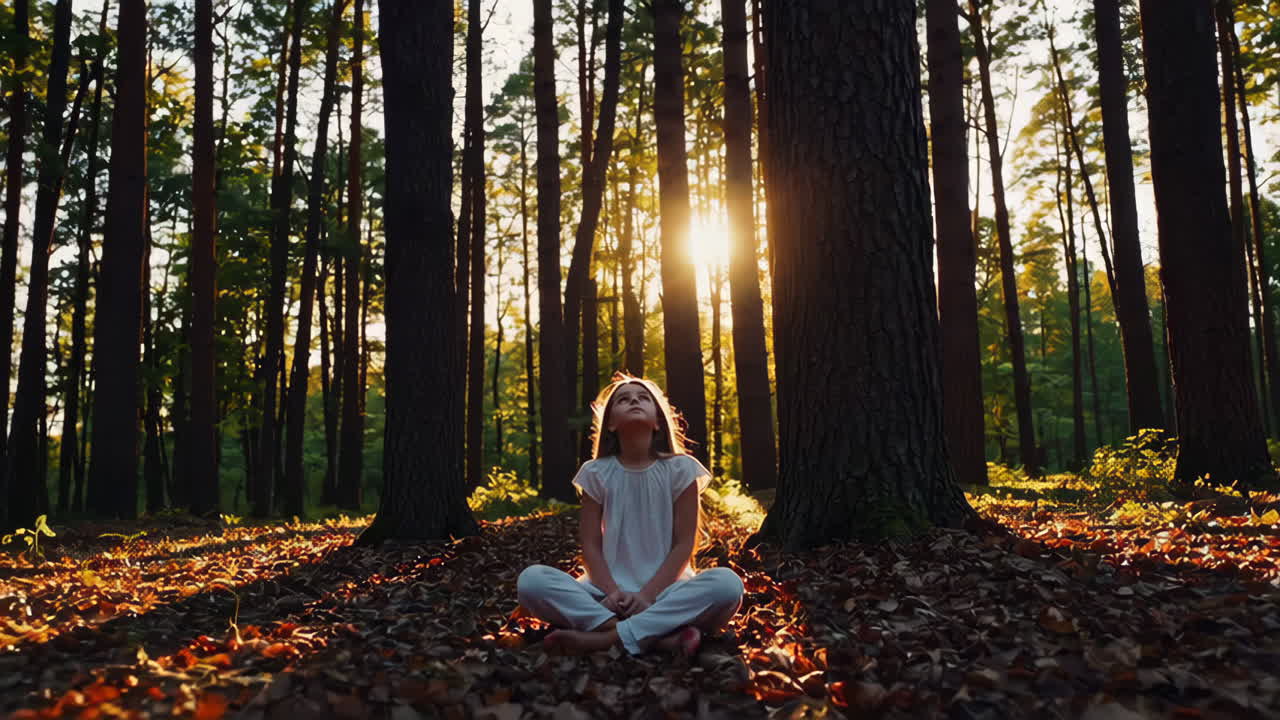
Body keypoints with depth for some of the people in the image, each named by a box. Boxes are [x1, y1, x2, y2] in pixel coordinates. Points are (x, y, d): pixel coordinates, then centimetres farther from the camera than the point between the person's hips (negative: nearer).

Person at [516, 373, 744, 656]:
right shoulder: (596, 473, 5)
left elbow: (684, 545, -3)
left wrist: (648, 594, -16)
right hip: (612, 589, 1)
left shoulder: (680, 469, 1)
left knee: (727, 584, -32)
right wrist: (611, 592, -16)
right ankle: (662, 635, -31)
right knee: (531, 581, -25)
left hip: (665, 588, -1)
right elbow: (590, 545, 2)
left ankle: (605, 638, -29)